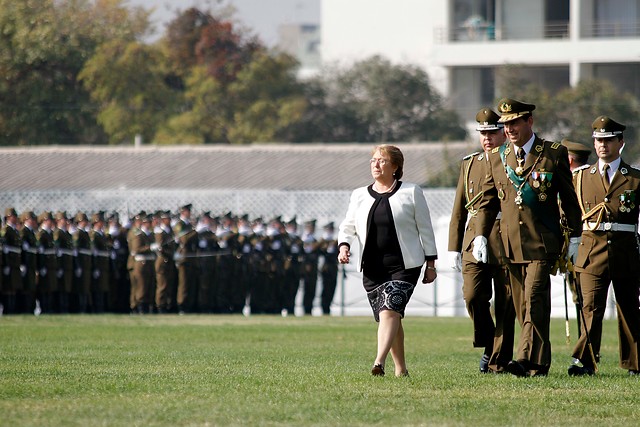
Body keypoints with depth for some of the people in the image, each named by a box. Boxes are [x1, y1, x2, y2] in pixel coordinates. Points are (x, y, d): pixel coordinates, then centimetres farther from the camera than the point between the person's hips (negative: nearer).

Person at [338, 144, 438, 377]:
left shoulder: (411, 192, 4)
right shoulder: (360, 196, 14)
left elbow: (425, 229, 6)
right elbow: (348, 226, 16)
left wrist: (431, 264, 4)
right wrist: (344, 246, -6)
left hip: (404, 266, -4)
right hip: (372, 268, 4)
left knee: (390, 311, -20)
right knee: (388, 316, 5)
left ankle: (379, 362, -32)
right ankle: (400, 368, 15)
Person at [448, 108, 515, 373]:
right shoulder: (469, 164, 14)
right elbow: (458, 211, 15)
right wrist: (454, 249, 10)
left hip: (508, 244, -3)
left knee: (506, 305, -1)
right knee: (473, 296, -12)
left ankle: (500, 361, 7)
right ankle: (488, 346, 11)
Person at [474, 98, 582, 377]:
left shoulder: (554, 154, 1)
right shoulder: (496, 157, 11)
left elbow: (569, 198, 6)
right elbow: (488, 201, 14)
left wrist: (575, 236, 5)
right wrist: (481, 236, 3)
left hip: (543, 241, -4)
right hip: (511, 243, 4)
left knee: (535, 299, -16)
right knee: (521, 304, 5)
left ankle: (528, 360, -22)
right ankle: (539, 362, 12)